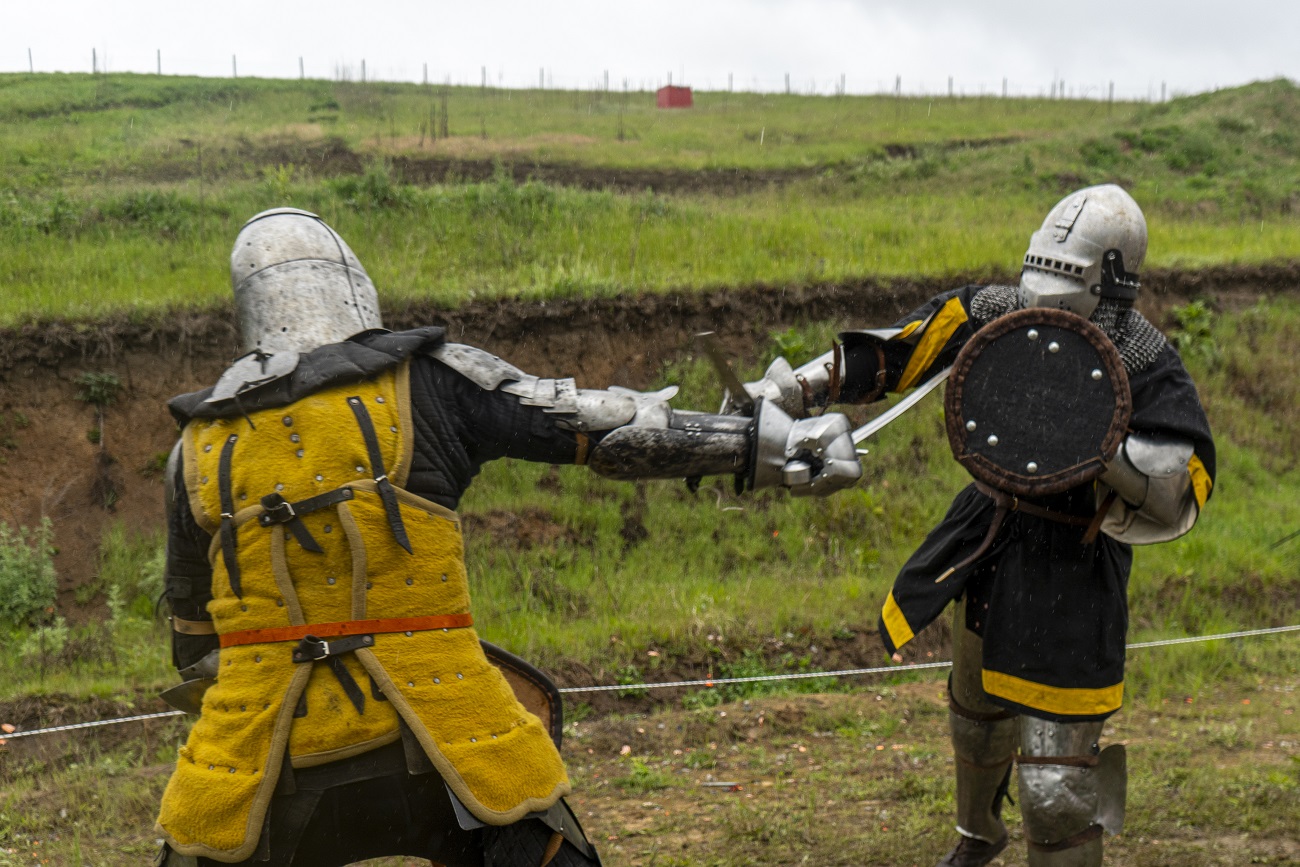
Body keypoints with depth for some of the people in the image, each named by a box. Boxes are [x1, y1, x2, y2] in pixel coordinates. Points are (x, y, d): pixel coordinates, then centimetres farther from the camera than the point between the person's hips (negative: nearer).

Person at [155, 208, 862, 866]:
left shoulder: (199, 444, 7)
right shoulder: (425, 381, -3)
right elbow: (607, 425, -3)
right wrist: (768, 443, 3)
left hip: (265, 753, 3)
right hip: (433, 739, -2)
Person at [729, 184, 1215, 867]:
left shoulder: (1147, 369, -21)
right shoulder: (1002, 313, -8)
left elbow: (1181, 497, -23)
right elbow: (893, 350, -9)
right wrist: (786, 390, -19)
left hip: (1072, 571, -6)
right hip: (987, 539, 6)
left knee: (1054, 784, -10)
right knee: (976, 713, 30)